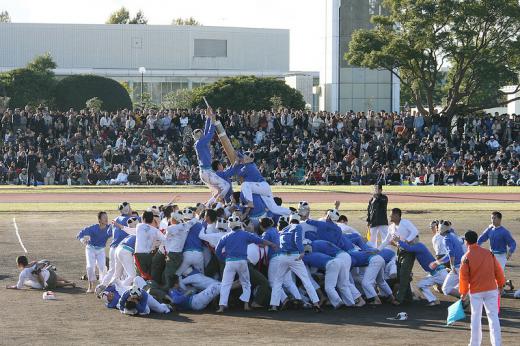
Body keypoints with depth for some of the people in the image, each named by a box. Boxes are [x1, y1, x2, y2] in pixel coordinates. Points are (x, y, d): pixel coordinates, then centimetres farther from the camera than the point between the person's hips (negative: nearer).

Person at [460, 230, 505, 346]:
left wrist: (463, 292, 8)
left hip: (475, 292, -2)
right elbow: (498, 270, 6)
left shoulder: (466, 257, -8)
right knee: (493, 317, 4)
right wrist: (500, 284, 19)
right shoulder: (489, 254, 1)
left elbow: (464, 277, -5)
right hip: (491, 290, 2)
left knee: (476, 317, 10)